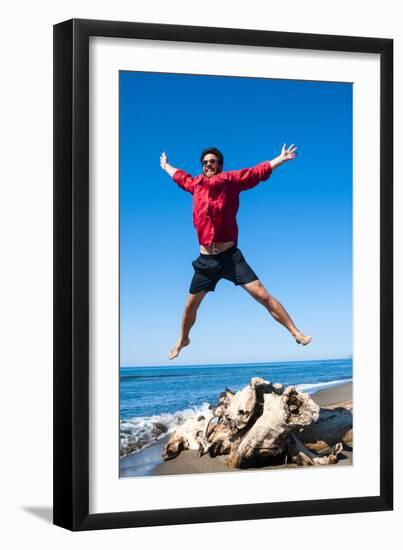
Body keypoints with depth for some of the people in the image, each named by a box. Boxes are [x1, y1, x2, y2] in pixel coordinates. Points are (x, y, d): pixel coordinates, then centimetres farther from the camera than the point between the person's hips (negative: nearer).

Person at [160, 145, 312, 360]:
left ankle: (296, 332, -8)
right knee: (190, 306, 15)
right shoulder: (196, 184, 10)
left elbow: (257, 172, -6)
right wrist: (166, 166, 47)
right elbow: (180, 177, 31)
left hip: (231, 256, -4)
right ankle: (182, 340, 40)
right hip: (206, 261, 4)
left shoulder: (230, 180, -1)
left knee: (262, 295, -12)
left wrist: (281, 158, -15)